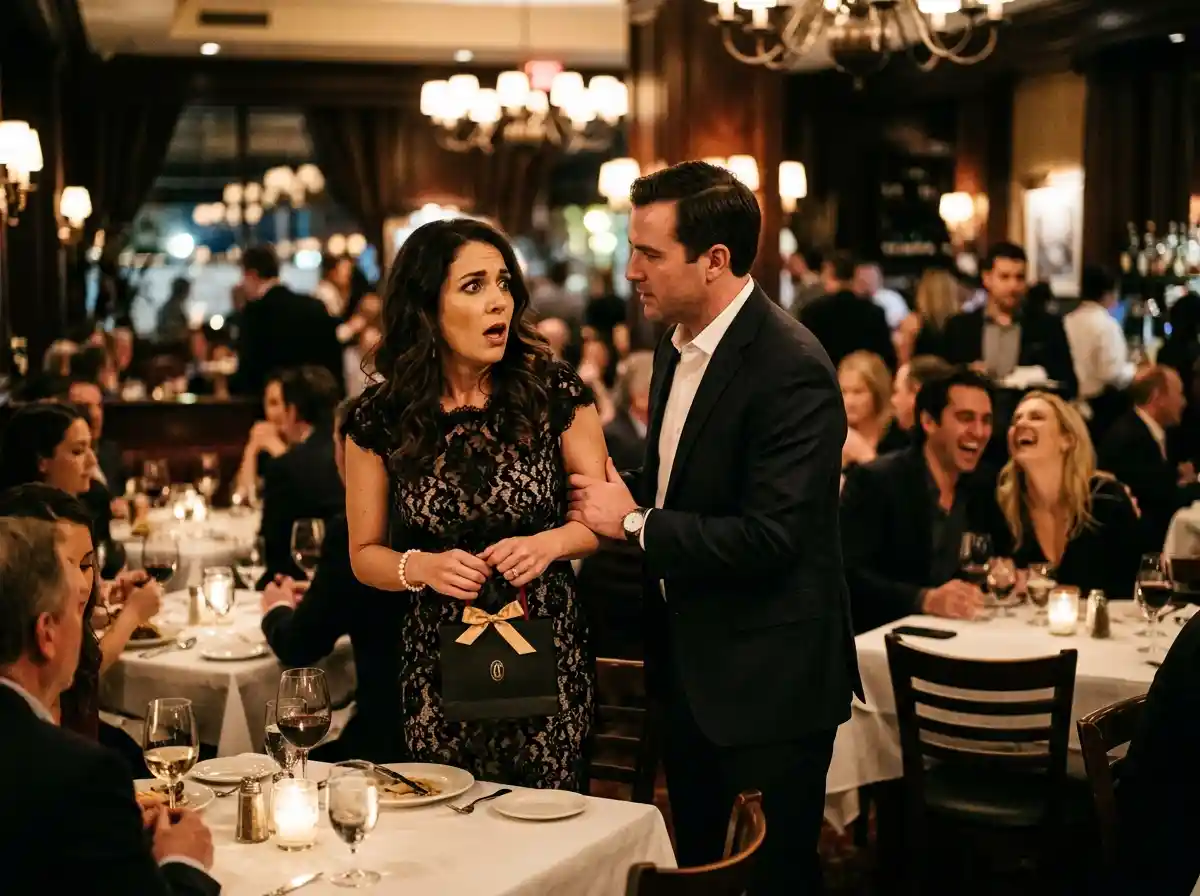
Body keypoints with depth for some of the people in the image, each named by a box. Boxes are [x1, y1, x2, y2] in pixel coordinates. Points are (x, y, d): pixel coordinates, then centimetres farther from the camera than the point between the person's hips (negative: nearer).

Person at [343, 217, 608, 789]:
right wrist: (422, 567, -15)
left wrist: (549, 544, -16)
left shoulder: (553, 393, -7)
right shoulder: (379, 418, -5)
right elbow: (365, 554, 5)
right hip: (437, 664, 1)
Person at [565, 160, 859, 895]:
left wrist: (634, 522, -18)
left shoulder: (790, 367, -23)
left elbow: (770, 538, -28)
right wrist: (621, 491, -2)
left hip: (768, 680, -9)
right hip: (690, 666, 9)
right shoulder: (678, 345, 5)